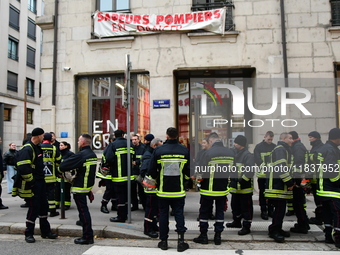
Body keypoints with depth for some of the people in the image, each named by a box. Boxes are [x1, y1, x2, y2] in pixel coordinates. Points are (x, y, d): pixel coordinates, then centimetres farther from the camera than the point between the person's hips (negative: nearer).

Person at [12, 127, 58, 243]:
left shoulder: (38, 147, 13)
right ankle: (29, 234, 13)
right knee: (34, 208, -2)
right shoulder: (27, 150, -19)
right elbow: (23, 168, -26)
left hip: (40, 183, 10)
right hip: (32, 185, -10)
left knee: (44, 206, 14)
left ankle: (45, 231, 25)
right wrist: (31, 181, -19)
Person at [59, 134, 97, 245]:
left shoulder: (81, 155, -19)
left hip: (79, 188, -9)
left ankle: (87, 237, 5)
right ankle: (88, 235, 26)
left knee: (83, 212, -2)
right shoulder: (93, 154, 9)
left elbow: (62, 166, -19)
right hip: (88, 186, 9)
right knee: (84, 211, 17)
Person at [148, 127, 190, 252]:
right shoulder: (184, 150, -3)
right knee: (179, 213, 8)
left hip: (163, 190, 0)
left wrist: (155, 178, 18)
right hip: (179, 190, 1)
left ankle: (163, 241, 17)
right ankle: (181, 240, 3)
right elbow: (188, 171, 2)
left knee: (163, 214, 10)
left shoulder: (158, 150, -7)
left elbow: (152, 170, -2)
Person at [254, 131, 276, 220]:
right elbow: (257, 159, -12)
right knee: (262, 193, 4)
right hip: (262, 173, -3)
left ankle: (270, 210, 23)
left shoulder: (274, 146, 8)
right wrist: (263, 166, -28)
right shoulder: (258, 147, -2)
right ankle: (263, 211, 13)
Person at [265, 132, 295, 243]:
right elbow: (281, 167, -22)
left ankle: (278, 229, 24)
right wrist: (289, 182, -18)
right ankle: (273, 231, 0)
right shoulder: (280, 149, -12)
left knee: (280, 208, 15)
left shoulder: (285, 150, 23)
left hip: (281, 185, 11)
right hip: (277, 185, -11)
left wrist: (290, 182, 20)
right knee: (279, 208, -7)